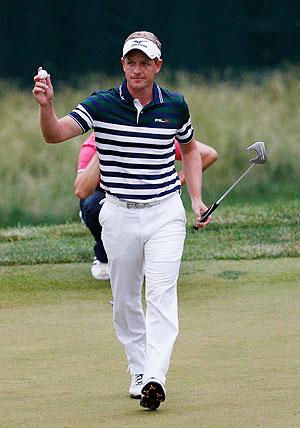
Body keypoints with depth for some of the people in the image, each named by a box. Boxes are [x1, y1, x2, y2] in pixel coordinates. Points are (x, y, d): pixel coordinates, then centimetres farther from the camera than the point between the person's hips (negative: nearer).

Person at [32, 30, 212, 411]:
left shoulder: (175, 106, 1)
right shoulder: (102, 104, -5)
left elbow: (189, 150, 19)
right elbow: (55, 134, -17)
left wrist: (196, 198, 8)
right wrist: (46, 105, -38)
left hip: (165, 212, -1)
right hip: (119, 215, 1)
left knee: (162, 294, -14)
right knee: (124, 300, 7)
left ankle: (155, 378, -22)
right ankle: (138, 374, 21)